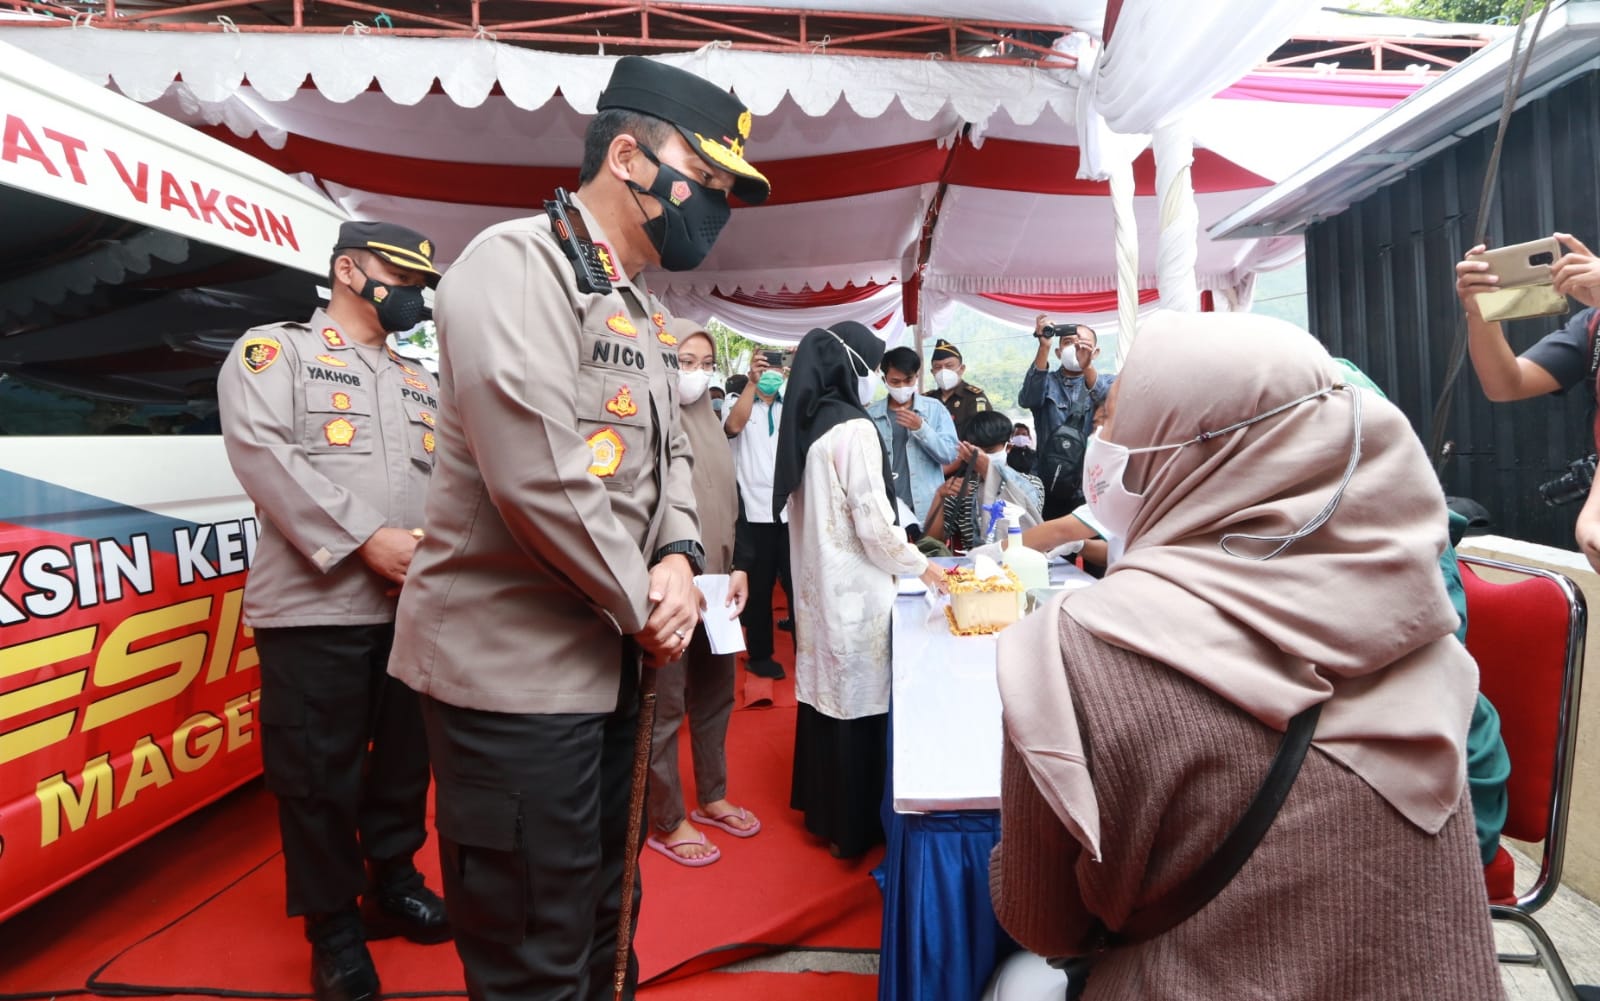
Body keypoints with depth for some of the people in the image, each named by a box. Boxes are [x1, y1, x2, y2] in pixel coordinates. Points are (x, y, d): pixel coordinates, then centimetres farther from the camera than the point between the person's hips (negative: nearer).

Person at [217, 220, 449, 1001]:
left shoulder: (420, 384, 20)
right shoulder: (272, 351, 2)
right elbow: (262, 454, -13)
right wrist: (369, 540, -19)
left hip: (417, 609, 6)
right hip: (316, 609, -5)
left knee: (407, 757, 16)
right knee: (320, 774, 5)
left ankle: (393, 883, 37)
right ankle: (333, 924, 23)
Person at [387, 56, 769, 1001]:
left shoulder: (646, 313, 14)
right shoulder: (517, 263, -16)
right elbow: (541, 479, -26)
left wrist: (680, 556, -7)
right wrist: (648, 609, -14)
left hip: (609, 664, 9)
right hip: (515, 672, -9)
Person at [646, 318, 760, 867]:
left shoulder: (709, 422, 11)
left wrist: (739, 569, 7)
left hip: (716, 584, 7)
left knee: (715, 693, 16)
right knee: (664, 706, 3)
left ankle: (712, 796, 34)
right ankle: (666, 821, 18)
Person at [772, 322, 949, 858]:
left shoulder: (806, 425, 7)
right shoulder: (854, 429, -17)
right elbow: (875, 527, -18)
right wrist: (921, 566, -3)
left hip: (815, 583, 8)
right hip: (853, 590, -8)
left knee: (824, 691, 17)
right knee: (857, 698, 3)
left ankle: (821, 808, 32)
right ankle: (853, 827, 17)